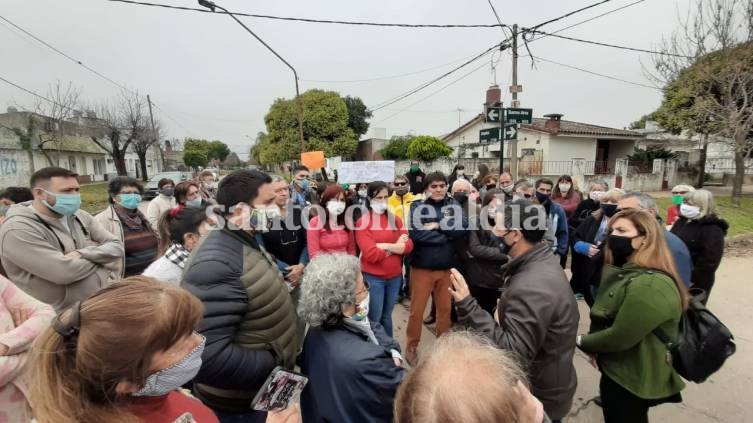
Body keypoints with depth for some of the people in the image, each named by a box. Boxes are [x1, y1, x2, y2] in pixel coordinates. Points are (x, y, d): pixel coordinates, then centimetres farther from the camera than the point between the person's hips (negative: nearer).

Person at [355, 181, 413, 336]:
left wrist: (386, 245, -16)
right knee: (374, 318, 8)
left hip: (395, 276, 5)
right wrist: (397, 246, -10)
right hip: (373, 278, -4)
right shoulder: (363, 222, -9)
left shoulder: (395, 219, 6)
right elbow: (371, 254, -18)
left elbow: (408, 246, -4)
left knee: (387, 316, 19)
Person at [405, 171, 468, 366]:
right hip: (422, 266, -3)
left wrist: (438, 226, -17)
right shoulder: (418, 206, -5)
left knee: (445, 308, 17)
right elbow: (416, 233, -20)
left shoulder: (454, 205, 3)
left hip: (447, 267, 3)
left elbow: (463, 228, -11)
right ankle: (412, 346, 27)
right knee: (417, 310, 8)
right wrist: (447, 234, -15)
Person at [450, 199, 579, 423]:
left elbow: (513, 354, -36)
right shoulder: (544, 262, -3)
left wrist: (467, 306, -40)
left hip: (539, 398, -8)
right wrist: (505, 311, 2)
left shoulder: (530, 288, -35)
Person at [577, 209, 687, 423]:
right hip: (620, 372, 8)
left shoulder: (651, 285, -29)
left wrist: (582, 341, -11)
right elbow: (603, 318, 9)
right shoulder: (624, 272, 3)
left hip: (632, 380, -8)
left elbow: (619, 337, -28)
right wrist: (595, 346, -6)